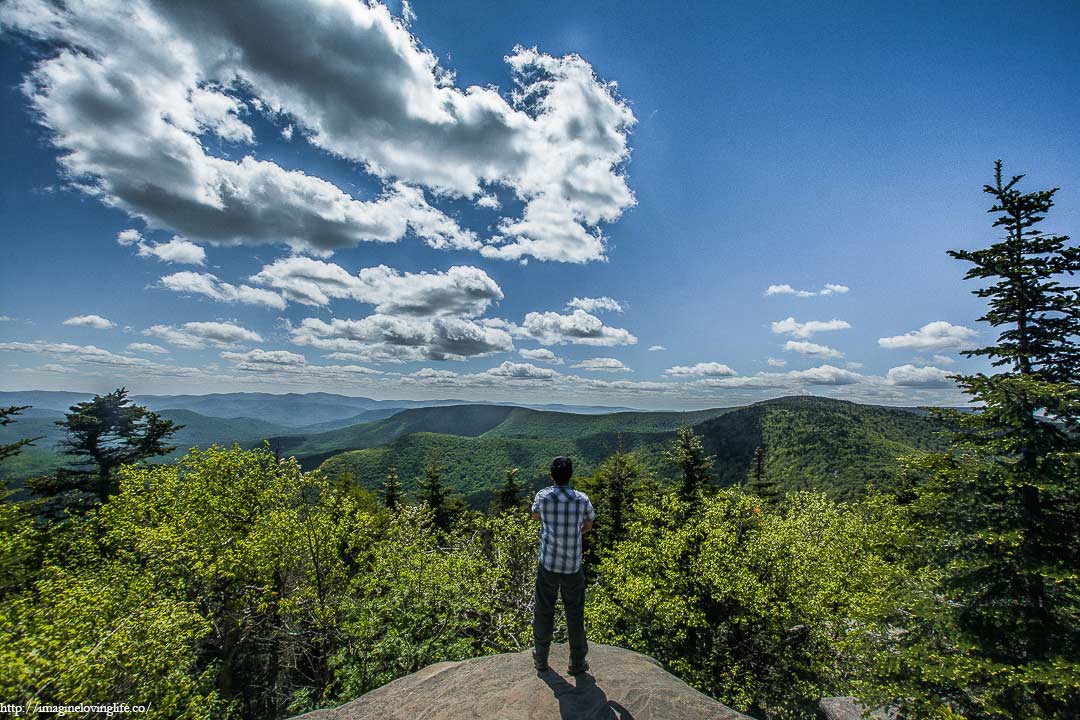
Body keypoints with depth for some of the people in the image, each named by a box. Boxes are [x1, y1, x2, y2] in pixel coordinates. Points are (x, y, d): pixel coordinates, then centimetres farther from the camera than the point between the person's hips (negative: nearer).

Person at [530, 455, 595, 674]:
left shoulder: (543, 496, -10)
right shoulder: (582, 499, -10)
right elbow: (589, 525, 10)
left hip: (548, 564, 0)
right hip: (573, 566, 0)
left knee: (543, 611, 18)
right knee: (575, 613, 17)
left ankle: (541, 659, 33)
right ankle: (578, 662, 29)